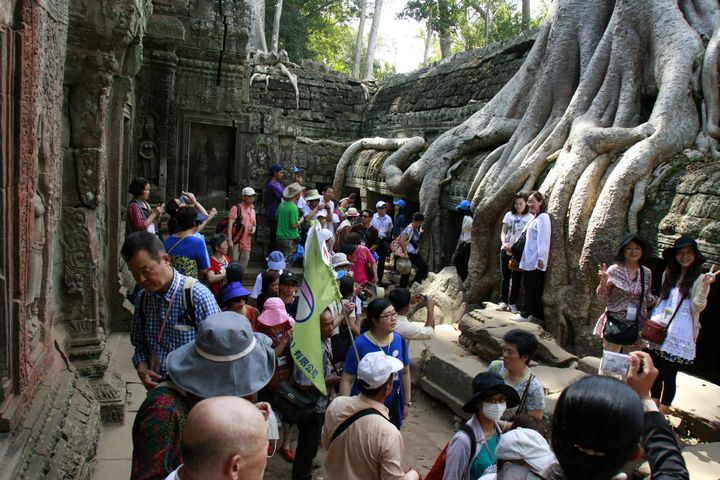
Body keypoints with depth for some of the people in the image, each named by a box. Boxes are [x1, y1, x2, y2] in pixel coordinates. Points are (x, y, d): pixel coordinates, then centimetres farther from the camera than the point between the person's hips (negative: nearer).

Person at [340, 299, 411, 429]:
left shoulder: (400, 340, -8)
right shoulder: (360, 345, -21)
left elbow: (405, 372, 5)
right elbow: (347, 380, -16)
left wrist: (407, 403, 11)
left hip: (392, 405, 4)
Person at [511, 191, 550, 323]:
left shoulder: (543, 217, -14)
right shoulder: (534, 218, 16)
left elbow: (543, 239, -19)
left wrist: (541, 258, -22)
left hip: (535, 260, -9)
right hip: (530, 258, 9)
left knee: (529, 287, -2)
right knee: (534, 287, 11)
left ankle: (525, 314, 5)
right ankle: (537, 314, 17)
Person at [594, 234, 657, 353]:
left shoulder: (646, 273, 4)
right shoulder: (614, 270, -7)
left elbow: (647, 297, 16)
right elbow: (603, 297, -2)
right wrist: (603, 282, -20)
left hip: (637, 325, 4)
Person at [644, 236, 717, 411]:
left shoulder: (698, 279, -4)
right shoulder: (668, 275, 12)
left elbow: (697, 307, -10)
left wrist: (705, 286, -25)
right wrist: (652, 323, 11)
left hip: (680, 335, -5)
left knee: (669, 375, 1)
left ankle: (661, 414, 14)